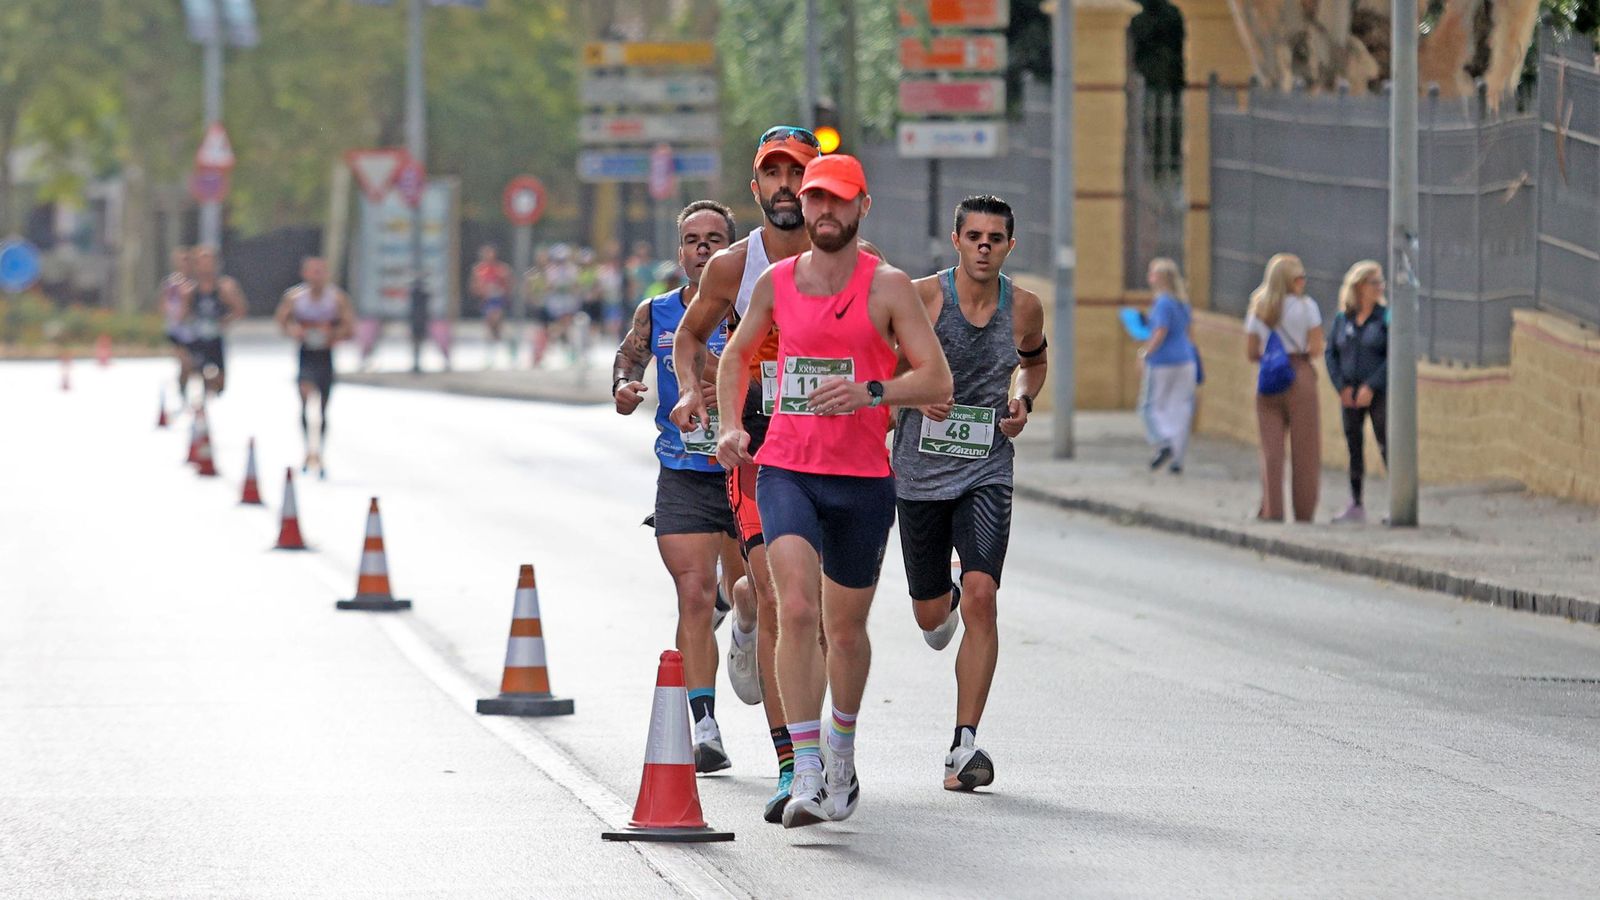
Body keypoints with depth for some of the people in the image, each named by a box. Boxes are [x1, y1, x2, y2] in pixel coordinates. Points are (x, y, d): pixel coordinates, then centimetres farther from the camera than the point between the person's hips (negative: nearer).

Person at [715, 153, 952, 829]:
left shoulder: (887, 286, -3)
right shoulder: (776, 281, 6)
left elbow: (938, 380, -8)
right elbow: (736, 354, 24)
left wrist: (870, 392, -25)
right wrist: (731, 425, 7)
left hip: (863, 478, -1)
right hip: (785, 470, 1)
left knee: (845, 628, 12)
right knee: (797, 609, -19)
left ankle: (842, 747, 40)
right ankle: (806, 774, -21)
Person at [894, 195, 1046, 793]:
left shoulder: (1024, 309, 0)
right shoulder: (921, 297, -9)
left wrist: (1023, 401, 3)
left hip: (987, 474, 0)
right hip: (920, 474, 0)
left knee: (981, 597, -18)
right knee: (931, 613, 11)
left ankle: (965, 744, -15)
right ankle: (947, 605, 52)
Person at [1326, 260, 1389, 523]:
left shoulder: (1386, 317, -3)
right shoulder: (1342, 318, 6)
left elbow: (1393, 357, -9)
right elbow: (1332, 354, 6)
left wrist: (1370, 387, -15)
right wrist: (1342, 388, -5)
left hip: (1378, 393, -4)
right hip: (1350, 396, 4)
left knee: (1387, 447, -9)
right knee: (1353, 447, 7)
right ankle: (1356, 506, 13)